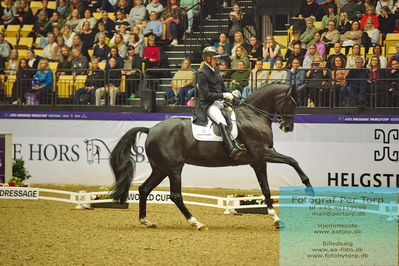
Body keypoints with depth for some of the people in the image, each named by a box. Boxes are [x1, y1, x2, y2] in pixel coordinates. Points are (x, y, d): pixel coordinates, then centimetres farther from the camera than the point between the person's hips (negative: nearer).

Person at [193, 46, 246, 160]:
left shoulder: (215, 70, 13)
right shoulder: (202, 73, -13)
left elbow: (222, 86, 23)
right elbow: (207, 95, -17)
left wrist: (230, 94, 5)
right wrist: (223, 95, -19)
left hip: (218, 102, 10)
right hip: (207, 105, -10)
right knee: (222, 122, -31)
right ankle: (232, 150, -49)